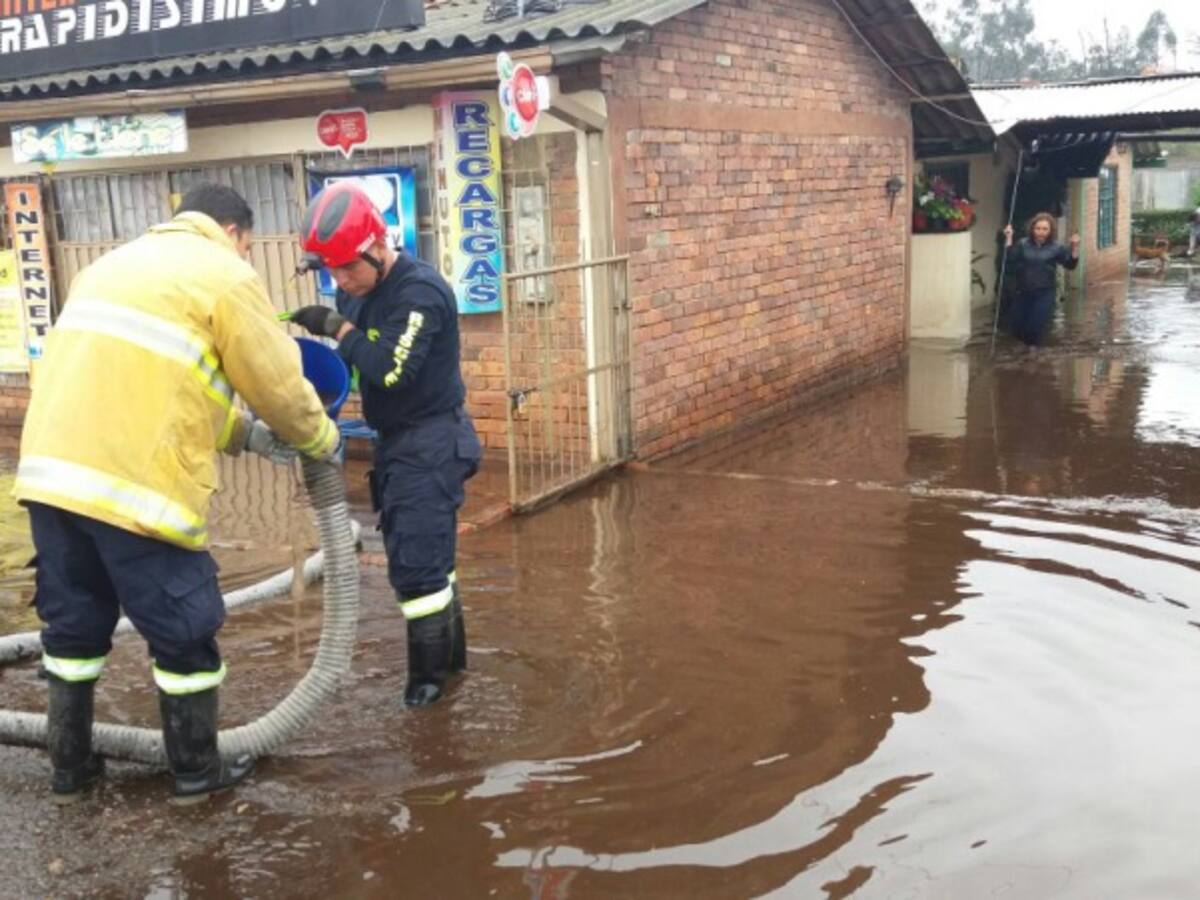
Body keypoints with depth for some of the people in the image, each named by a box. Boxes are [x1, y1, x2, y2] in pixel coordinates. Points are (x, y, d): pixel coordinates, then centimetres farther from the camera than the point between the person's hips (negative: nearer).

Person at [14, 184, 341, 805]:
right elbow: (282, 387, 3)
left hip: (50, 472, 8)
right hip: (133, 485, -7)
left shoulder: (116, 263, 25)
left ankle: (70, 768, 33)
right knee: (183, 631, 9)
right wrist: (323, 441, 22)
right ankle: (197, 773, 22)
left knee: (74, 624, 21)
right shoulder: (225, 276, 0)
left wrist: (245, 433, 28)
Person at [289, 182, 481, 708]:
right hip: (397, 441, 9)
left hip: (431, 443, -9)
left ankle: (429, 674, 9)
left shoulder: (420, 290, -20)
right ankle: (449, 654, 32)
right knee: (426, 555, 18)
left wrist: (337, 327, -19)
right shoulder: (357, 289, 6)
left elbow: (391, 371, -28)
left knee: (415, 563, -6)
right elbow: (354, 362, 12)